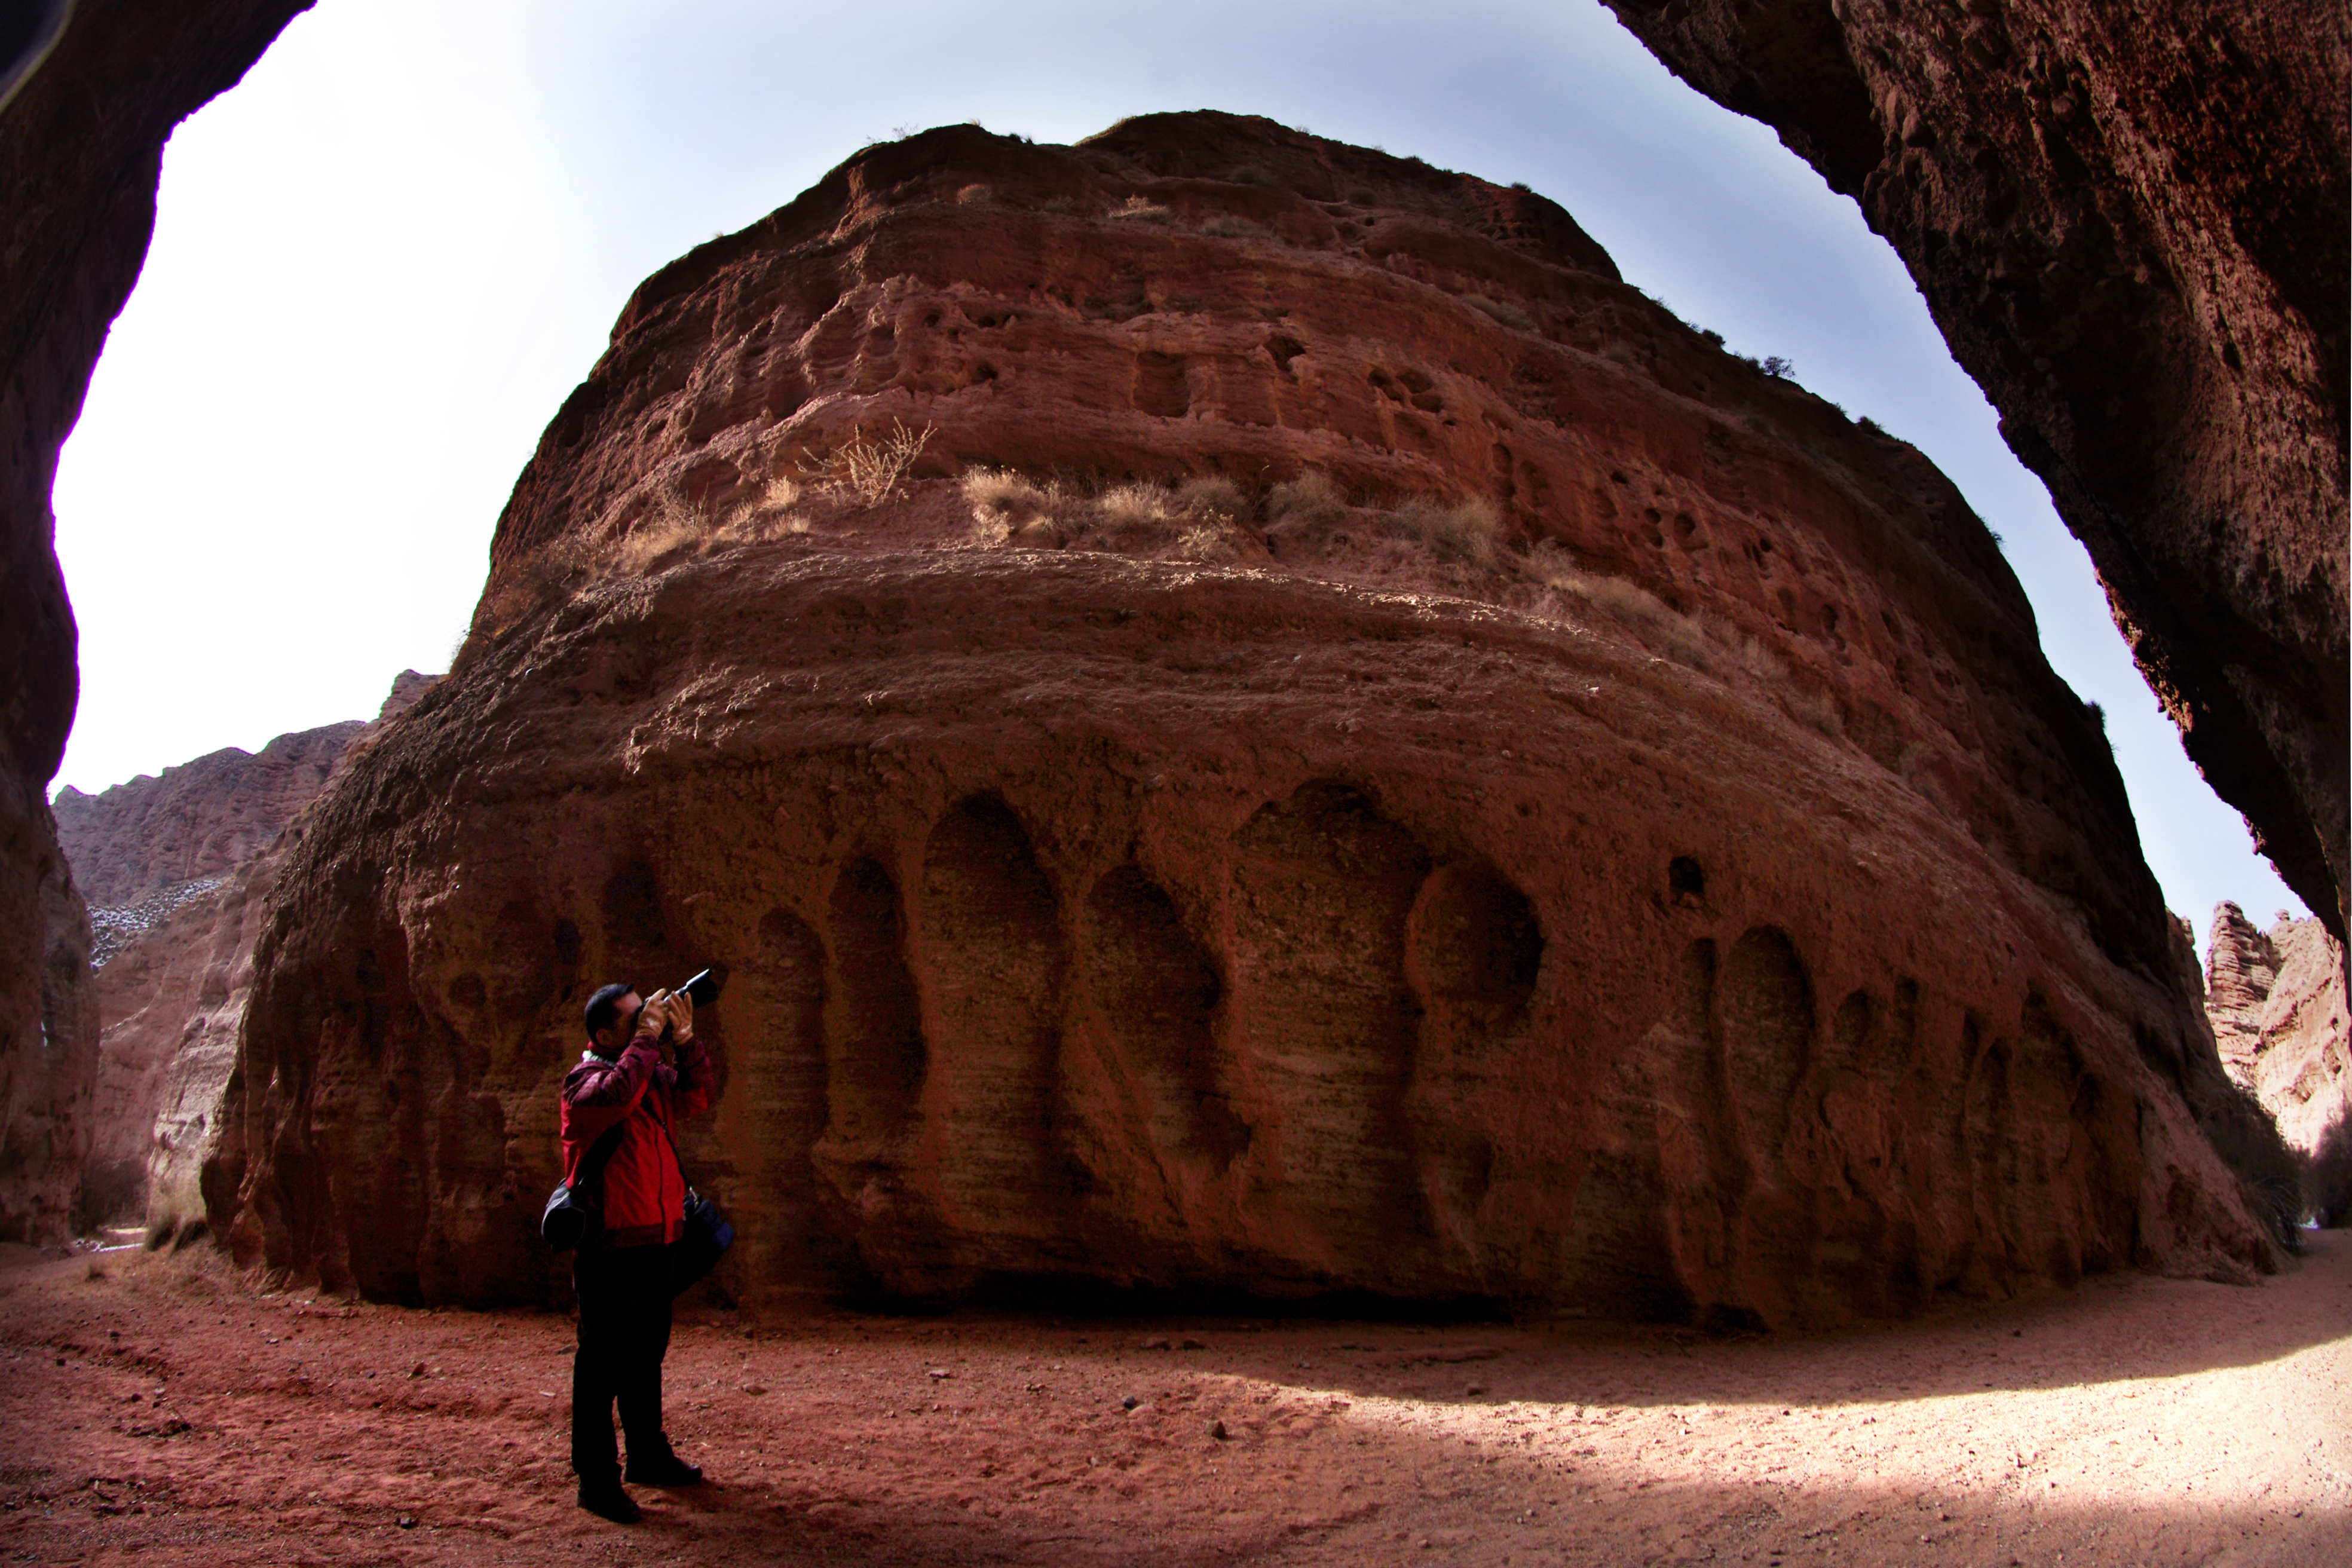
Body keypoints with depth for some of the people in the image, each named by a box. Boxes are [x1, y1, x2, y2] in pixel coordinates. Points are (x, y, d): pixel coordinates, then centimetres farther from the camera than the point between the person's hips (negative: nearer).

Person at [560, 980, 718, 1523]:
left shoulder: (654, 1075, 13)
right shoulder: (585, 1079, -10)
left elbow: (700, 1095, 7)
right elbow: (618, 1094, -30)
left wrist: (684, 1038, -5)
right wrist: (648, 1035, -22)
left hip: (655, 1238, 8)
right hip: (609, 1244, -8)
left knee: (646, 1354, 18)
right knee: (603, 1360, -2)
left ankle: (648, 1456, 31)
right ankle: (596, 1478, 5)